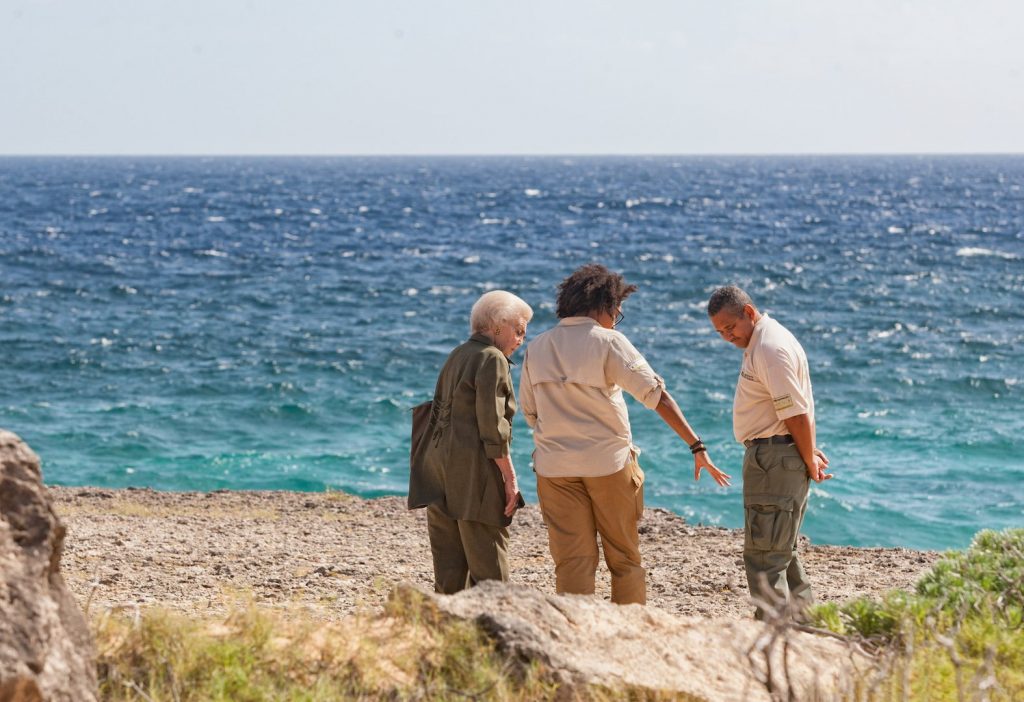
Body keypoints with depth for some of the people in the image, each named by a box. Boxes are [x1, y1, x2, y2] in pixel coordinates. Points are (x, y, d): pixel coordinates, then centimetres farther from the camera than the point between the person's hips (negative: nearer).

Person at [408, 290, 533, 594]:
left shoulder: (457, 356, 18)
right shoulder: (492, 359, -8)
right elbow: (492, 425, -15)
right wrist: (510, 478, -12)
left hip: (439, 466, 9)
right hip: (473, 471, -9)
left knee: (448, 567, 8)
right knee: (489, 568, -5)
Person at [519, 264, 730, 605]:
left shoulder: (536, 347, 6)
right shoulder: (608, 341, -7)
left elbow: (530, 413, 10)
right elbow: (658, 396, -13)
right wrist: (697, 446, -13)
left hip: (554, 468, 3)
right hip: (608, 462, -3)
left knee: (572, 560, 3)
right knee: (624, 557, 11)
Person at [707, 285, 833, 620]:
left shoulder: (770, 349, -19)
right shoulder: (761, 342, 15)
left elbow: (797, 414, -21)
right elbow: (794, 411, 21)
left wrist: (810, 461, -12)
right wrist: (809, 451, 15)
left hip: (775, 457, -11)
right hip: (770, 457, 11)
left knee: (763, 554, -9)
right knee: (781, 549, 20)